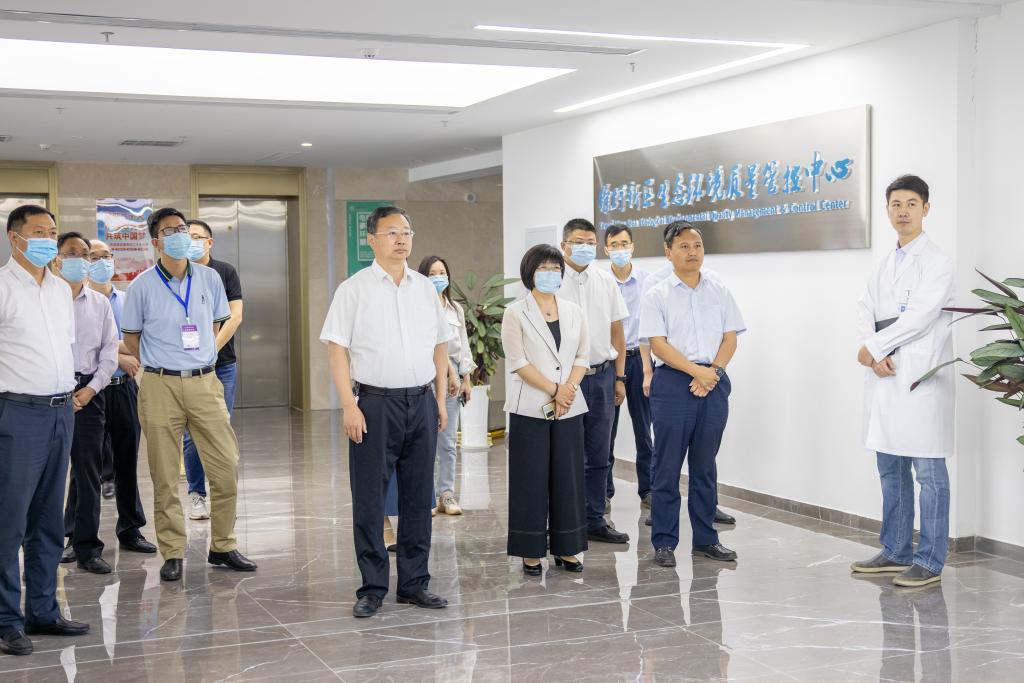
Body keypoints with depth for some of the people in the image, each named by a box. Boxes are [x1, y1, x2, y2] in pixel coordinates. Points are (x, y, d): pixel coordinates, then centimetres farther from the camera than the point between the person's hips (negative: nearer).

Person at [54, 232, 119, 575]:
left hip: (89, 391, 3)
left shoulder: (100, 303, 11)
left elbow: (110, 352, 10)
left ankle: (86, 547, 5)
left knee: (88, 471, 1)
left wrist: (90, 389, -3)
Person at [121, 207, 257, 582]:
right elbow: (131, 336, 7)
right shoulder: (143, 285, -3)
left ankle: (222, 545, 16)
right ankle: (172, 554, 14)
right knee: (164, 477, 3)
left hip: (204, 382, 2)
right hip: (160, 386, -2)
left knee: (227, 467, 1)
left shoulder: (209, 278, 4)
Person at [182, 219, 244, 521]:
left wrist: (211, 350, -10)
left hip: (222, 364, 0)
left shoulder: (225, 272, 3)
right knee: (191, 435, 2)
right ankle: (197, 495, 12)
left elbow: (235, 317, -3)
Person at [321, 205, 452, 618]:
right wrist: (349, 406, -13)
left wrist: (441, 400, 9)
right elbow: (337, 349, -6)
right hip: (374, 402, -4)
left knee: (418, 495, 9)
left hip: (421, 402, 4)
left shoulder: (425, 288, 11)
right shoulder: (354, 289, -2)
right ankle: (372, 587, 10)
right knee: (369, 498, 1)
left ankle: (414, 583, 19)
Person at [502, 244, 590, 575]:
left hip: (569, 408, 4)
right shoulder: (515, 313, -1)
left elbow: (583, 356, 8)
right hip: (530, 408, -4)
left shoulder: (573, 312, 12)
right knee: (531, 480, 0)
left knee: (568, 478, 5)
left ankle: (566, 548, 15)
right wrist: (554, 389, -14)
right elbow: (517, 361, -9)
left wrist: (568, 390, -8)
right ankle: (531, 552, 8)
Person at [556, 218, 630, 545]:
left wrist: (619, 378, 10)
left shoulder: (606, 281, 8)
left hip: (602, 375, 5)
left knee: (599, 454, 10)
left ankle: (595, 521, 20)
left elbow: (616, 330, 12)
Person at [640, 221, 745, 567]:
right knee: (668, 466, 0)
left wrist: (713, 372, -10)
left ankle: (705, 539, 20)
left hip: (714, 383, 4)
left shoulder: (719, 292, 10)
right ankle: (664, 542, 8)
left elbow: (730, 338, 6)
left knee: (705, 465, 11)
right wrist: (697, 371, -16)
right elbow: (658, 344, -8)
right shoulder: (658, 296, -1)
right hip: (672, 383, -3)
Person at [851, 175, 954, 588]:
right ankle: (896, 552, 22)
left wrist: (873, 348, -8)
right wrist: (876, 357, -8)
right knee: (891, 471, 12)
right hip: (884, 378, 7)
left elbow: (920, 316, -14)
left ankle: (929, 562, 1)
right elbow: (866, 311, 9)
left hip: (920, 379, -7)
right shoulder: (884, 265, 17)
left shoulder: (936, 262, -5)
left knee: (928, 473, -3)